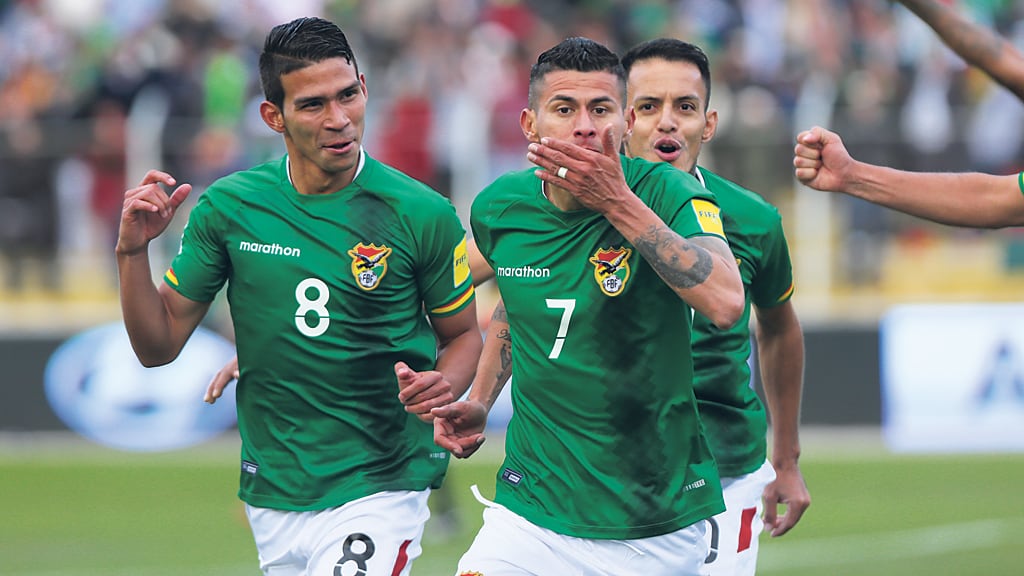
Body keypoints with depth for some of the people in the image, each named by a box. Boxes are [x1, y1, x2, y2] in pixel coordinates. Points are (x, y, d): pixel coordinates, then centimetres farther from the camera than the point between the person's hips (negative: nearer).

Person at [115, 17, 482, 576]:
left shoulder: (423, 214, -8)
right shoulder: (227, 206, -1)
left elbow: (463, 334, 6)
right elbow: (157, 346, 4)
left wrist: (444, 387, -15)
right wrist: (132, 252, -11)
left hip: (379, 488, -3)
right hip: (272, 498, 3)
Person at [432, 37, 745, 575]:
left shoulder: (665, 192, -12)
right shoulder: (498, 208, 1)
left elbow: (726, 303, -30)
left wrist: (618, 203, -29)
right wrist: (479, 402, 11)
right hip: (533, 514, 2)